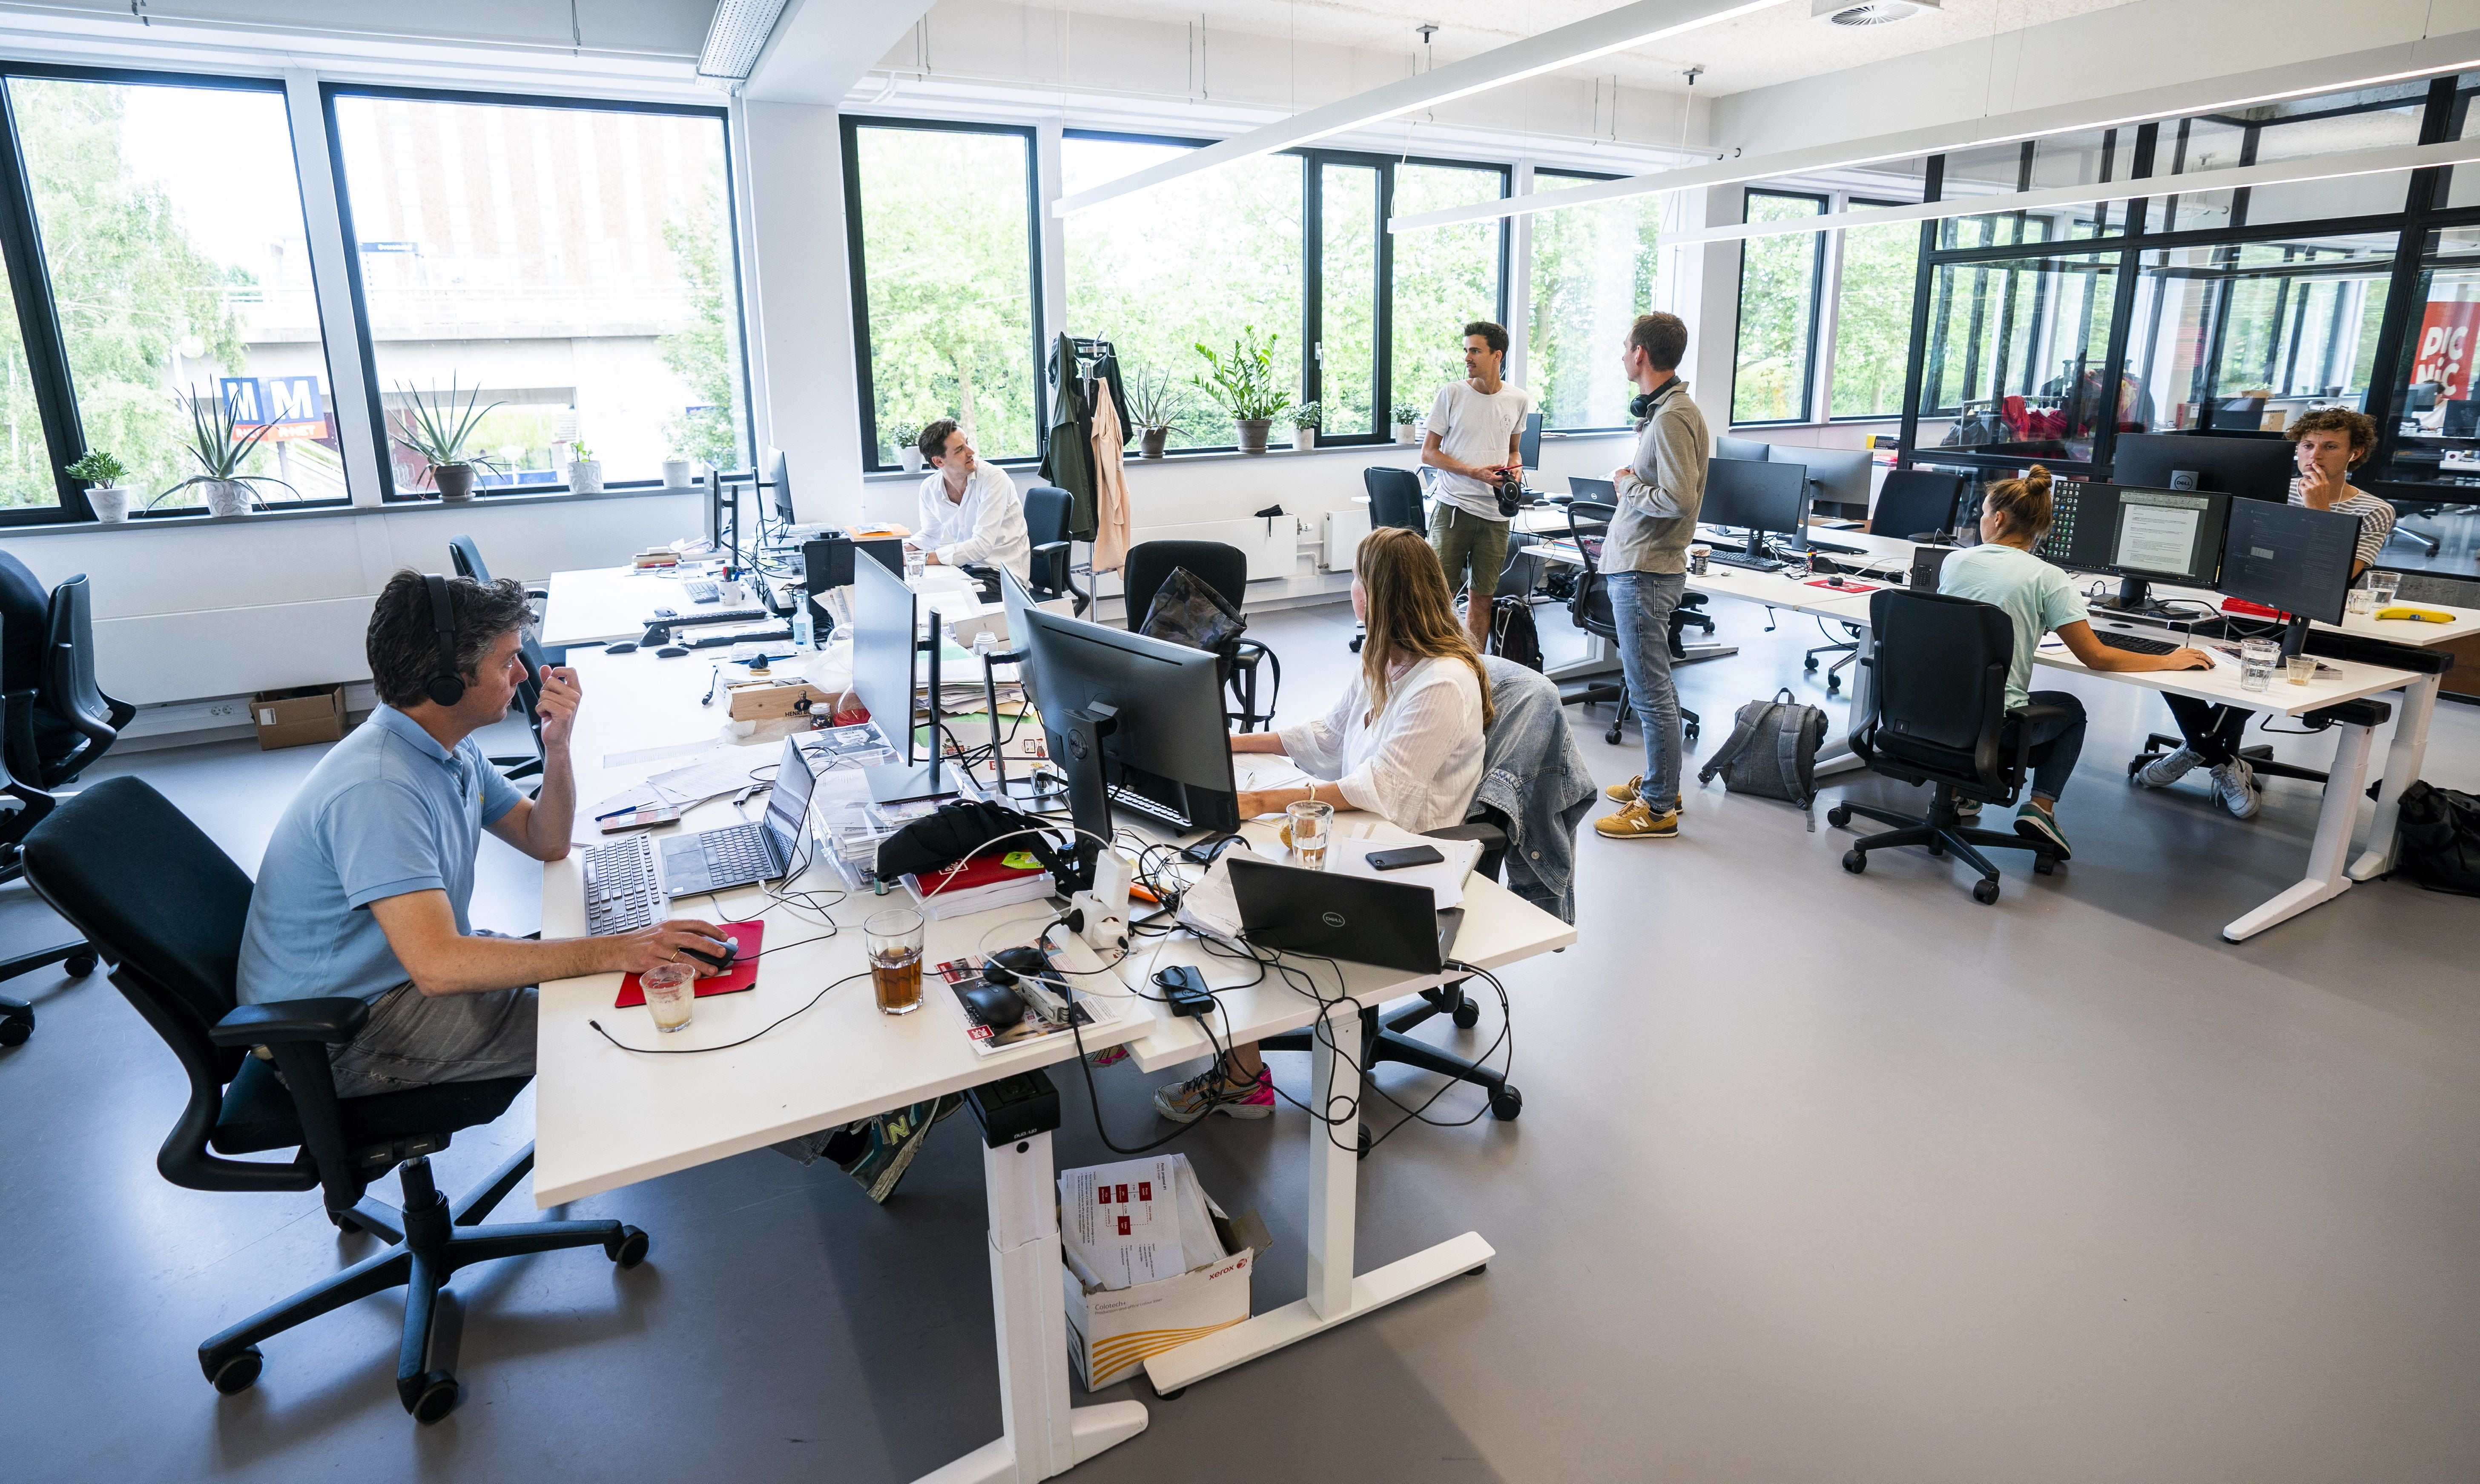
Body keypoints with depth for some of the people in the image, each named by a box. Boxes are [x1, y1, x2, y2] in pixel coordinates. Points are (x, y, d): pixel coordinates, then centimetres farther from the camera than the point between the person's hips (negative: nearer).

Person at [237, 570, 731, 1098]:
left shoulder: (451, 747, 1)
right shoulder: (377, 788, -32)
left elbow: (546, 843, 9)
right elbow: (436, 965, -39)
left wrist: (556, 747, -10)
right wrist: (612, 951, -41)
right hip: (342, 1039, -9)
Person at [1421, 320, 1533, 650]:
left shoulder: (1519, 400, 8)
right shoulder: (1452, 394, -1)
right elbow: (1428, 453, 0)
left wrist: (1515, 467, -2)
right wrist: (1473, 472, -13)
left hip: (1494, 512, 3)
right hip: (1453, 507, -3)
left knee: (1482, 598, 7)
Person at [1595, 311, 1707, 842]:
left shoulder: (1673, 418, -18)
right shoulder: (1661, 410, 14)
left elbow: (1679, 500, -26)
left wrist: (1627, 485, -12)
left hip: (1645, 573, -11)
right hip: (1636, 565, 11)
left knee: (1650, 690, -4)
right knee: (1653, 684, 19)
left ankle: (1659, 808, 4)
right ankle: (1660, 781, 32)